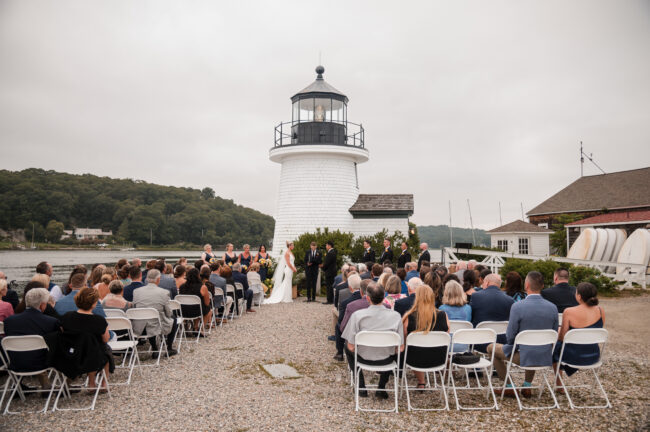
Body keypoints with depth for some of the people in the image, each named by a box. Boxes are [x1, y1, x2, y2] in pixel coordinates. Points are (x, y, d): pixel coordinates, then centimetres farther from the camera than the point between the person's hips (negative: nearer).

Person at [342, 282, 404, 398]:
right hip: (386, 360, 1)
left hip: (364, 358, -1)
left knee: (348, 348, 32)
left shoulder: (357, 315, -19)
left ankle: (361, 388, 30)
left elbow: (351, 347, -14)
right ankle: (381, 388, 29)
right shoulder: (395, 316, -16)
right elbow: (401, 348, -12)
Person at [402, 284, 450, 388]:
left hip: (415, 361, -1)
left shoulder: (409, 317, -20)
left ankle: (421, 383, 40)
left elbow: (403, 338, -5)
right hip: (439, 360, 2)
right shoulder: (443, 316, -15)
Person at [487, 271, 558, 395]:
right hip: (545, 358, 5)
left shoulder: (517, 306, -19)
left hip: (523, 357, -5)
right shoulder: (553, 308, -5)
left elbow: (510, 336, -12)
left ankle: (508, 387, 23)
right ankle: (527, 385, 37)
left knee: (492, 347, 18)